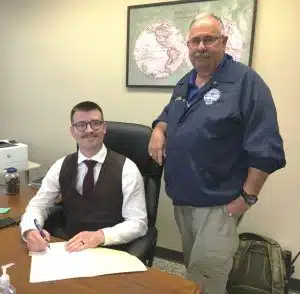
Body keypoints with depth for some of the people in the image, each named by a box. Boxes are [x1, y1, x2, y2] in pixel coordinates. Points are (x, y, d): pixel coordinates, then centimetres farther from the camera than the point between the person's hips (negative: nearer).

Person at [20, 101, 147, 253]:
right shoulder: (61, 166, 3)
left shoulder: (126, 168, -9)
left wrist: (100, 236, -26)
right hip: (70, 249, 3)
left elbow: (138, 223, -10)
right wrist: (30, 230, -18)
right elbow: (37, 205, 4)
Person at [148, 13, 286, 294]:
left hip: (218, 202, -7)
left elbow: (265, 148, -16)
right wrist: (159, 129, 2)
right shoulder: (185, 83, 10)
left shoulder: (245, 81, -14)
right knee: (192, 269, 23)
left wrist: (248, 196, -15)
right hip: (181, 197, 7)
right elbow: (168, 114, 25)